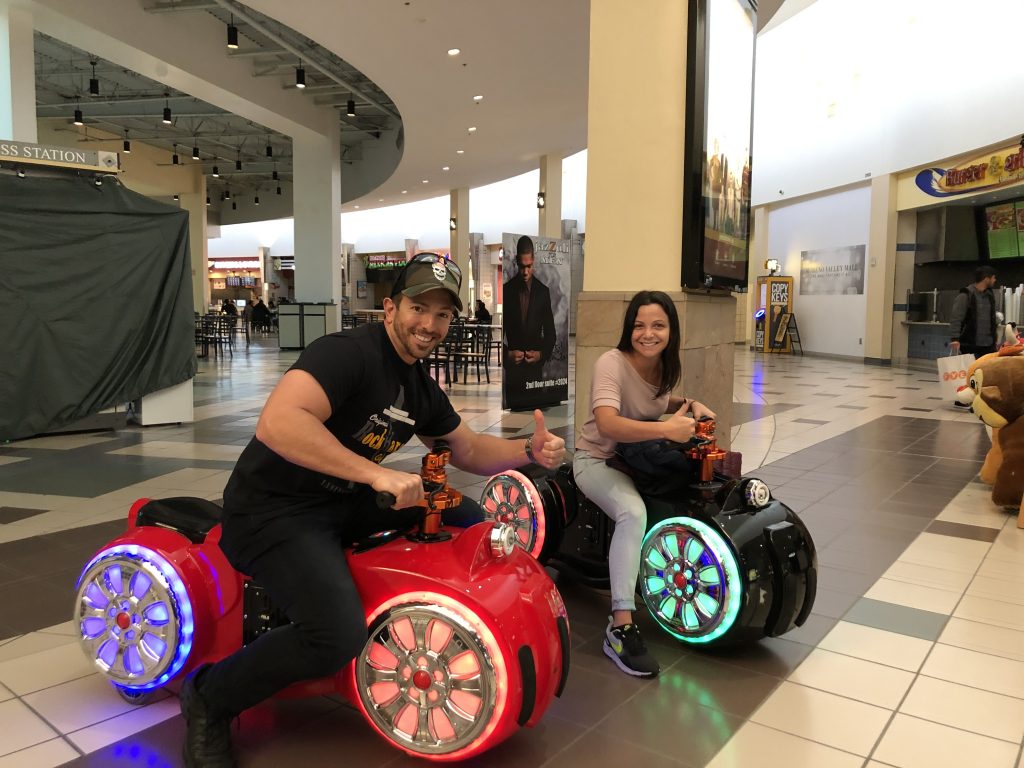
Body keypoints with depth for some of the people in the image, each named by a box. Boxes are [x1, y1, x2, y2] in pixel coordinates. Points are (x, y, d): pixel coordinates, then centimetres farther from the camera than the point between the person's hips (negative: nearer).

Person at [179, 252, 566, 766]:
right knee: (339, 637, -29)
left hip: (344, 503, 9)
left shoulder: (420, 386, 8)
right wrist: (375, 473, -37)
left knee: (470, 522, 5)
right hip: (274, 512, -8)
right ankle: (208, 697, -1)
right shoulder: (348, 353, -21)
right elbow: (276, 423, -36)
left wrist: (530, 451, -1)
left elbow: (466, 449, 18)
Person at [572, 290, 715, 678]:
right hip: (598, 460, -7)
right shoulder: (612, 362, -22)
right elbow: (607, 424, -38)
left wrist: (689, 405, 3)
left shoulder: (663, 365, 1)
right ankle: (620, 628, -35)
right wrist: (666, 429, -46)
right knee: (634, 513, -36)